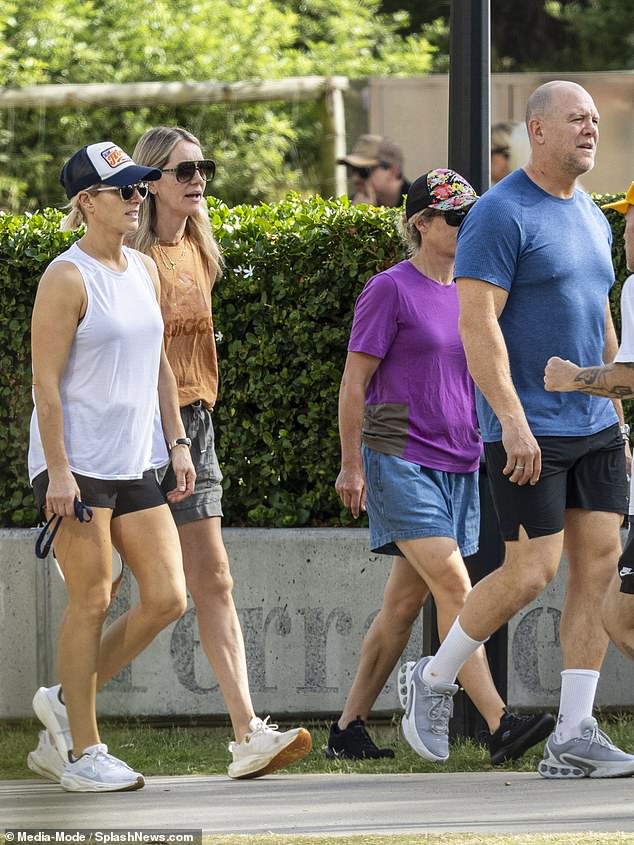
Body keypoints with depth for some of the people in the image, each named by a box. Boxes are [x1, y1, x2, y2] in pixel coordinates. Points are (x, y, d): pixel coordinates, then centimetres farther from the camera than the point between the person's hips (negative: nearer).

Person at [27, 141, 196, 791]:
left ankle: (66, 700, 18)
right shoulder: (67, 278, -10)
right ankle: (82, 751, 4)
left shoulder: (144, 269, 13)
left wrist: (176, 442, 14)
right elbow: (46, 382, -13)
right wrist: (58, 471, -18)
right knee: (91, 600, -5)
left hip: (136, 462, 8)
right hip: (77, 462, -8)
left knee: (167, 598, 2)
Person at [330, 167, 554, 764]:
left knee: (405, 602, 7)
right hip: (402, 462, -7)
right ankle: (499, 726, -23)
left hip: (459, 467, 7)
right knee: (453, 584, -16)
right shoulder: (391, 290, -6)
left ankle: (348, 728, 14)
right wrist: (352, 464, -9)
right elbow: (354, 381, -6)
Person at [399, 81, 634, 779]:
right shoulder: (500, 215, -10)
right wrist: (512, 420, -23)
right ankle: (434, 680, 12)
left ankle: (573, 735, 0)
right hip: (528, 431, -8)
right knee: (532, 571, -9)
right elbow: (477, 324, -17)